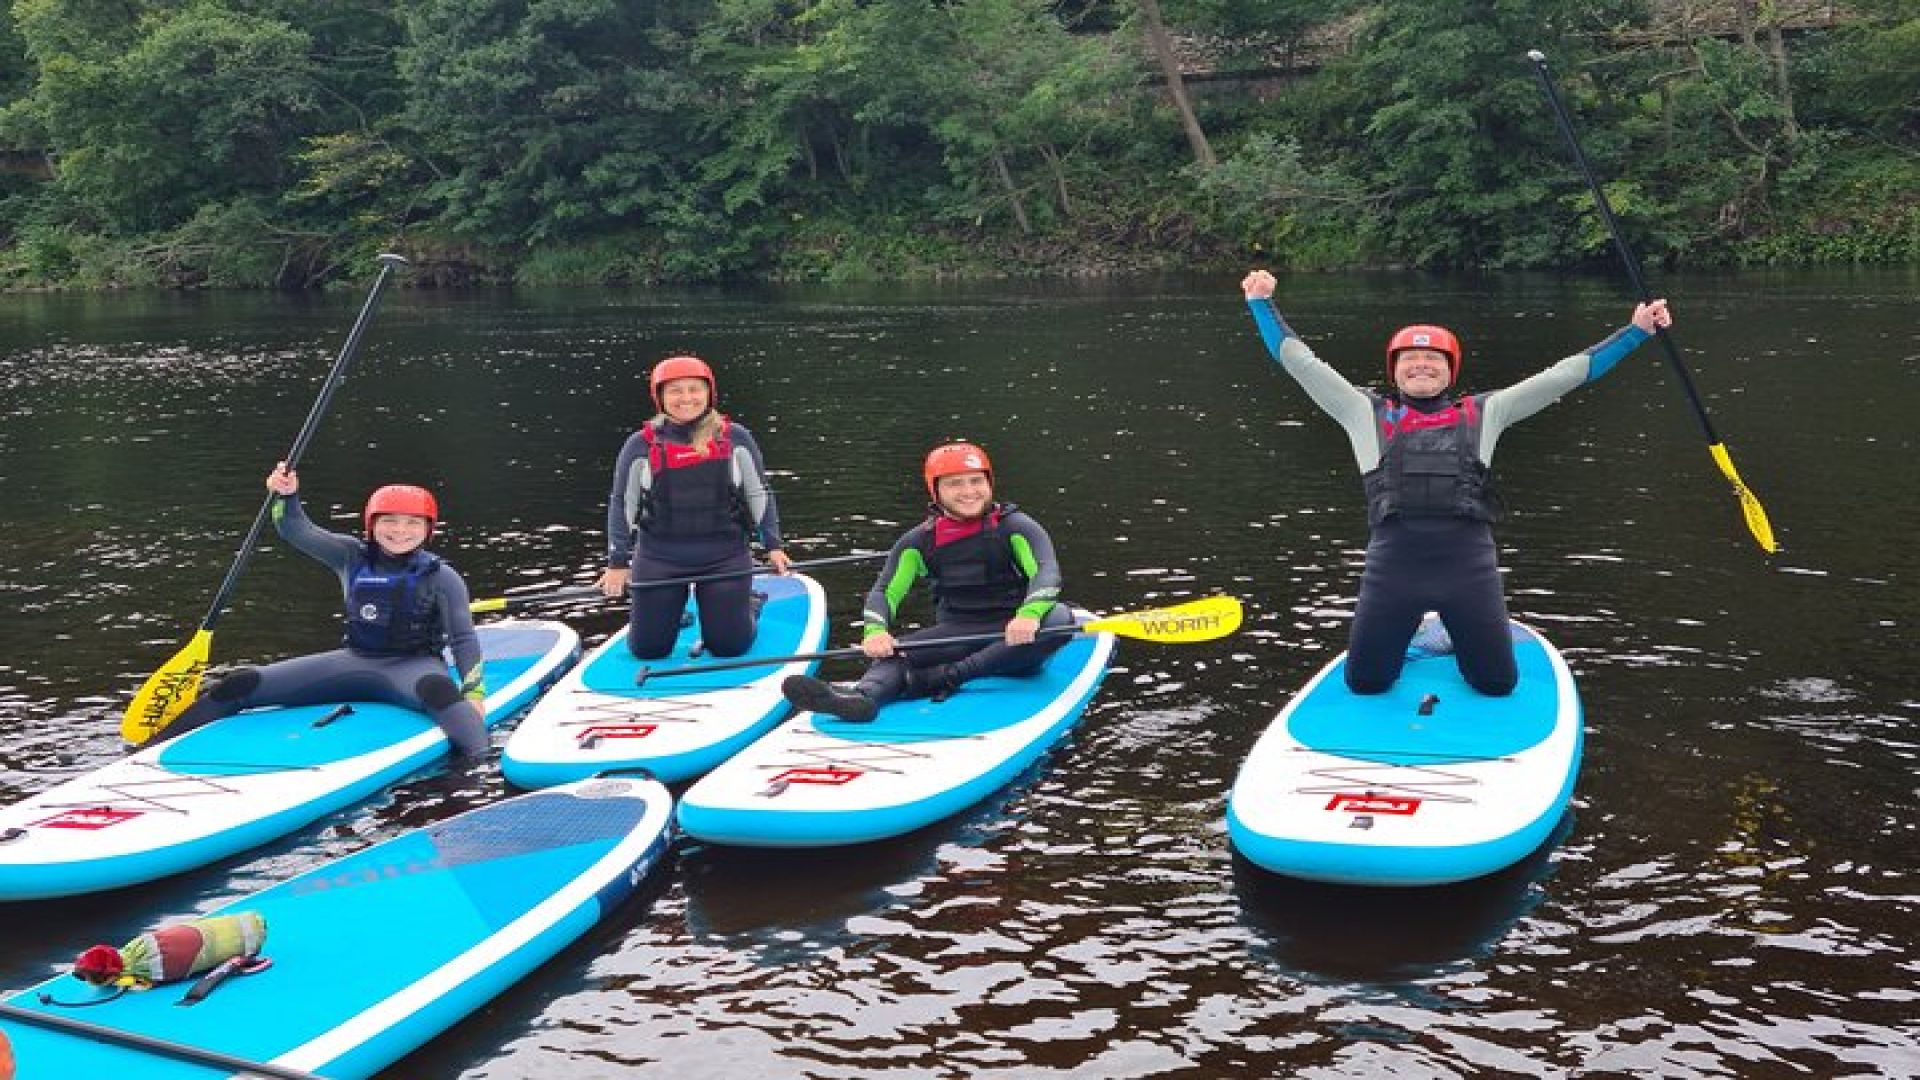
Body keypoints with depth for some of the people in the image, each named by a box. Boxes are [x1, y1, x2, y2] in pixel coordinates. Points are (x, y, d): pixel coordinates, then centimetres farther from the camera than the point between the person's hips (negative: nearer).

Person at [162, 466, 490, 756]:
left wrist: (473, 692, -20)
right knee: (243, 685, -2)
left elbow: (463, 638, -7)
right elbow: (297, 532, -4)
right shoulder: (352, 557, 4)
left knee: (435, 689, -45)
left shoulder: (441, 577, -6)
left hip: (413, 665, -4)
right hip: (355, 661, 4)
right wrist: (286, 495, -25)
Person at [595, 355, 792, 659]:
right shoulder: (641, 445, -2)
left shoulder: (735, 439, 0)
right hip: (659, 560, 0)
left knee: (731, 647, 3)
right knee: (647, 649, 5)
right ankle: (667, 612, 40)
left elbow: (760, 494, 8)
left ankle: (747, 608, 38)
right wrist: (617, 563, 2)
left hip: (725, 557, 0)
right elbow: (621, 505, 4)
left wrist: (773, 545, 2)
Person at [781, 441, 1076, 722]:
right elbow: (884, 592, 0)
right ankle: (863, 697, -60)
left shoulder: (1014, 526, -2)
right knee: (895, 652, -25)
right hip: (956, 634, 2)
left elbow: (1047, 572, -17)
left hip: (1015, 637, -2)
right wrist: (876, 632, -25)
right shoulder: (921, 540, 6)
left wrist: (1028, 616, -40)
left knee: (1060, 619, -33)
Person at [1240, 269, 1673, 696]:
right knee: (1364, 684, 4)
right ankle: (1408, 639, 38)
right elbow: (1299, 360, 13)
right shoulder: (1367, 414, 13)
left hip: (1470, 566, 1)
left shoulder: (1482, 413, 15)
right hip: (1391, 568, 0)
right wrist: (1262, 304, 9)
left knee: (1497, 684, 5)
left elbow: (1564, 374, 15)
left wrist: (1636, 332, 14)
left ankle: (1459, 639, 40)